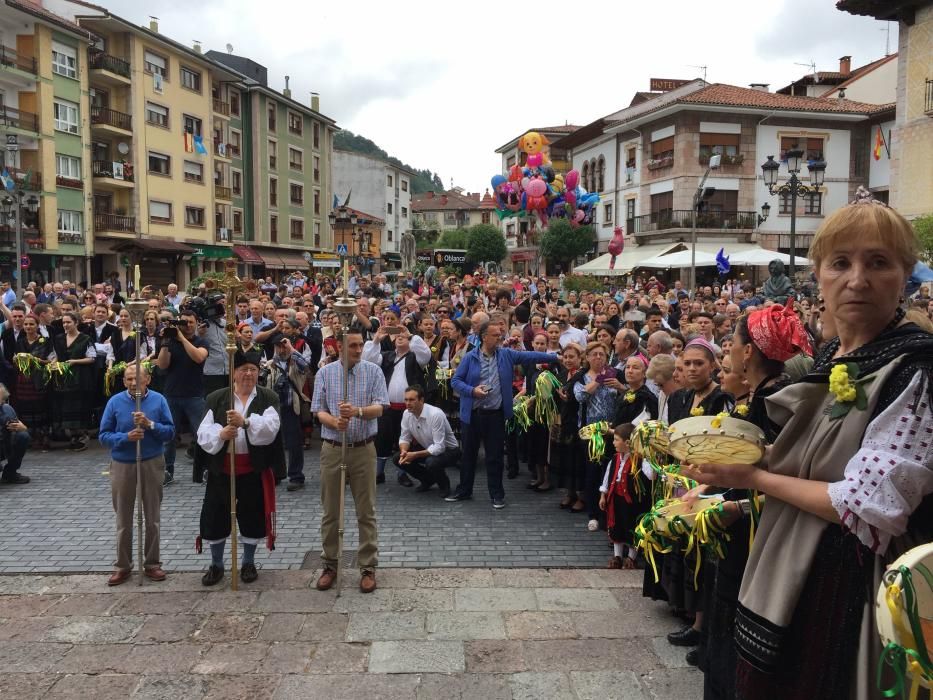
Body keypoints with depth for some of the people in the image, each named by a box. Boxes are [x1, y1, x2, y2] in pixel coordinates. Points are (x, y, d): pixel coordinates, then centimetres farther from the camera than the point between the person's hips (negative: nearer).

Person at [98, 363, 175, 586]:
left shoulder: (158, 400, -6)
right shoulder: (115, 402, -6)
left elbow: (170, 432, -6)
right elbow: (103, 435, -4)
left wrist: (150, 424, -21)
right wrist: (126, 437, -21)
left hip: (152, 464, 0)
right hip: (122, 465, 0)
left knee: (153, 517, 9)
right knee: (123, 519, 10)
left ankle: (152, 563, 22)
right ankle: (123, 565, 23)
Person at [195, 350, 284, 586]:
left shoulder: (268, 398, -1)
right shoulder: (216, 399, 3)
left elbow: (271, 428, -17)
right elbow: (203, 433, -4)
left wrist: (246, 421, -32)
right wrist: (220, 434, -25)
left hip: (254, 471, -1)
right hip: (221, 470, 1)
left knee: (252, 517, 9)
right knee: (215, 516, 8)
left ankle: (248, 563, 30)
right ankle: (216, 564, 28)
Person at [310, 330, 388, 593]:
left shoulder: (373, 371, 0)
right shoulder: (325, 373, 2)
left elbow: (379, 408, -8)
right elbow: (319, 411, -1)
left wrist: (358, 411, -28)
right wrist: (334, 421, -23)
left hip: (363, 449, -1)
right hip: (332, 449, 1)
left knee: (366, 512, 5)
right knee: (330, 512, 9)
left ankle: (368, 567, 16)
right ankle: (330, 564, 24)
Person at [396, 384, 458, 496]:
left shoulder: (436, 414, -30)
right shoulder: (407, 414, -11)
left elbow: (439, 447, -31)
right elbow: (404, 438, -1)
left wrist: (415, 455, -35)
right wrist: (404, 452, -23)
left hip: (448, 450, -7)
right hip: (426, 448, 7)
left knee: (431, 462, -37)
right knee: (399, 458, -10)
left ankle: (444, 484, -2)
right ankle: (428, 480, 12)